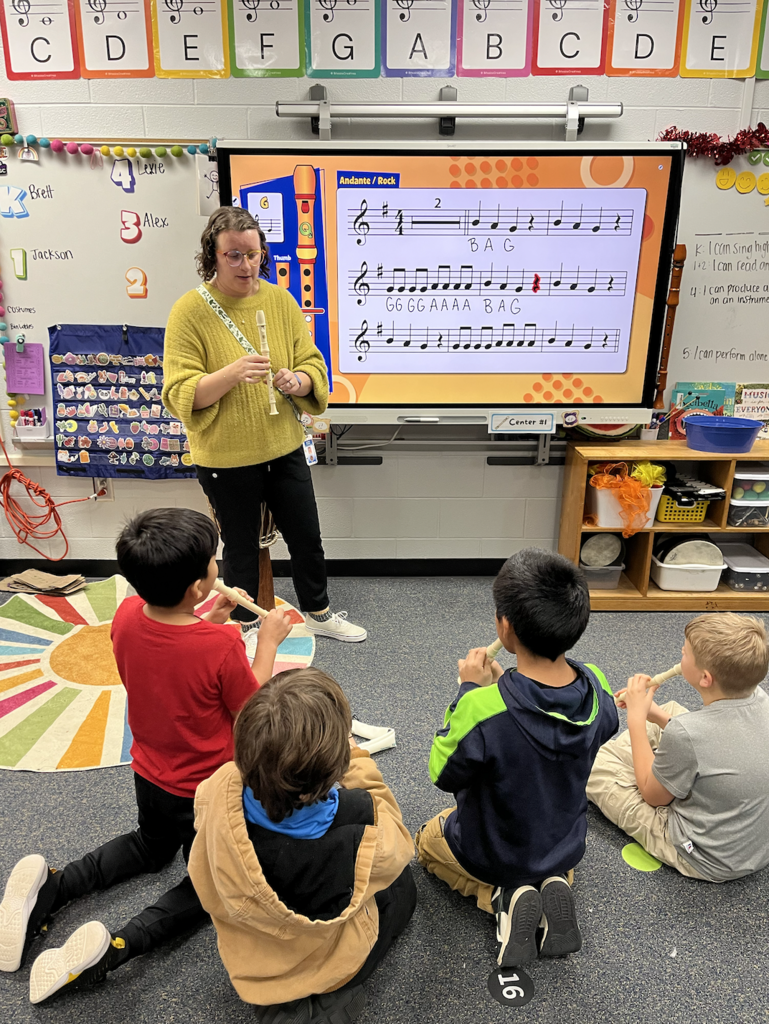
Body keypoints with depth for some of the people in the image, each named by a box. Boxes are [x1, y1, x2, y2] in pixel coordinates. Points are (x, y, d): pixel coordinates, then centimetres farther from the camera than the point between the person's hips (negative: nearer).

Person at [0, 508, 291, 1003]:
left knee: (153, 847, 34)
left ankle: (50, 886, 12)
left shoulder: (126, 617, -18)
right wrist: (267, 642, -9)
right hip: (206, 791, -5)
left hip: (149, 774, 6)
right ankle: (116, 946, -4)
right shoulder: (222, 646, -33)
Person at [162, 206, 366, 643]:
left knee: (307, 537, 15)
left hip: (285, 448, 4)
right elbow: (181, 394, -15)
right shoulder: (190, 311, -11)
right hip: (226, 458, -3)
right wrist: (232, 373, -31)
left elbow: (313, 363, 4)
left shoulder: (280, 300, 1)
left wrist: (298, 381, -20)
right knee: (241, 548, 13)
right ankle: (245, 625, 37)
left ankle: (318, 613, 40)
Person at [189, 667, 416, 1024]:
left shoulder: (220, 790, -33)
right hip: (326, 965, -3)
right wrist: (354, 759, -10)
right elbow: (396, 847, -13)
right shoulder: (358, 822, -39)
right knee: (401, 886, 25)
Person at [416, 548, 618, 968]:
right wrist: (503, 684, -5)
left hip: (489, 854, -4)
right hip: (566, 848, 4)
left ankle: (504, 896, 4)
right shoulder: (596, 689, -23)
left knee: (428, 840, 30)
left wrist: (469, 690, -18)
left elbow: (444, 775, -20)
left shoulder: (483, 709, -40)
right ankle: (552, 884, 9)